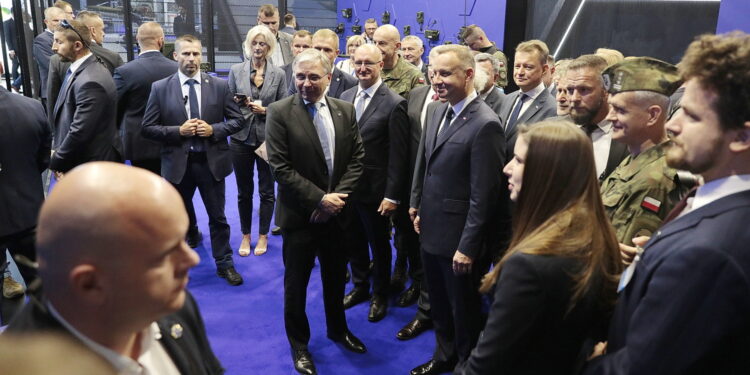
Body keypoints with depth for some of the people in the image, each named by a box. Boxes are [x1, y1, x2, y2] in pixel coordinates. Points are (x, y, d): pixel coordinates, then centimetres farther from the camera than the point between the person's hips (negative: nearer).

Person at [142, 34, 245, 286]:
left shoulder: (219, 86, -1)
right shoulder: (160, 88, -3)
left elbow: (237, 120, 2)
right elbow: (147, 128, -3)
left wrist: (214, 130, -14)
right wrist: (178, 131, -17)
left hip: (211, 161, 0)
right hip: (177, 163, 0)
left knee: (218, 217, 10)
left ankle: (224, 263, 25)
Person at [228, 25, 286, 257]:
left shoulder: (278, 74, 0)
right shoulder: (236, 70, 3)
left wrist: (266, 110, -15)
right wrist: (238, 104, -13)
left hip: (268, 139, -1)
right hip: (241, 138, 1)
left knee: (266, 191, 8)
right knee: (244, 191, 11)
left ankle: (263, 236, 25)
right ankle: (245, 235, 27)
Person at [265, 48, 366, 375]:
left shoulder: (345, 110, 2)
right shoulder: (279, 112, -11)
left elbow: (357, 158, 1)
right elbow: (280, 167, -16)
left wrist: (338, 196, -11)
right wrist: (319, 199, -18)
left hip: (335, 211, 4)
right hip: (299, 213, -4)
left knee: (336, 275, 20)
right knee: (296, 281, 10)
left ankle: (337, 329, 44)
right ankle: (298, 342, 32)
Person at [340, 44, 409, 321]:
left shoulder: (394, 104, -13)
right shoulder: (345, 97, 5)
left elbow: (398, 155, -14)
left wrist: (392, 195, -15)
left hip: (375, 189, -5)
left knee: (379, 244, 13)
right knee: (353, 241, 19)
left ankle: (380, 294, 33)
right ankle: (360, 286, 40)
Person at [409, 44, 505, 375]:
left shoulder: (485, 124, -21)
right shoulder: (438, 112, 5)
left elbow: (483, 195, -21)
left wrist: (468, 247, -19)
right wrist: (417, 207, 12)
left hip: (458, 239, -8)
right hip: (431, 231, 8)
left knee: (463, 310, 14)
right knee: (439, 304, 25)